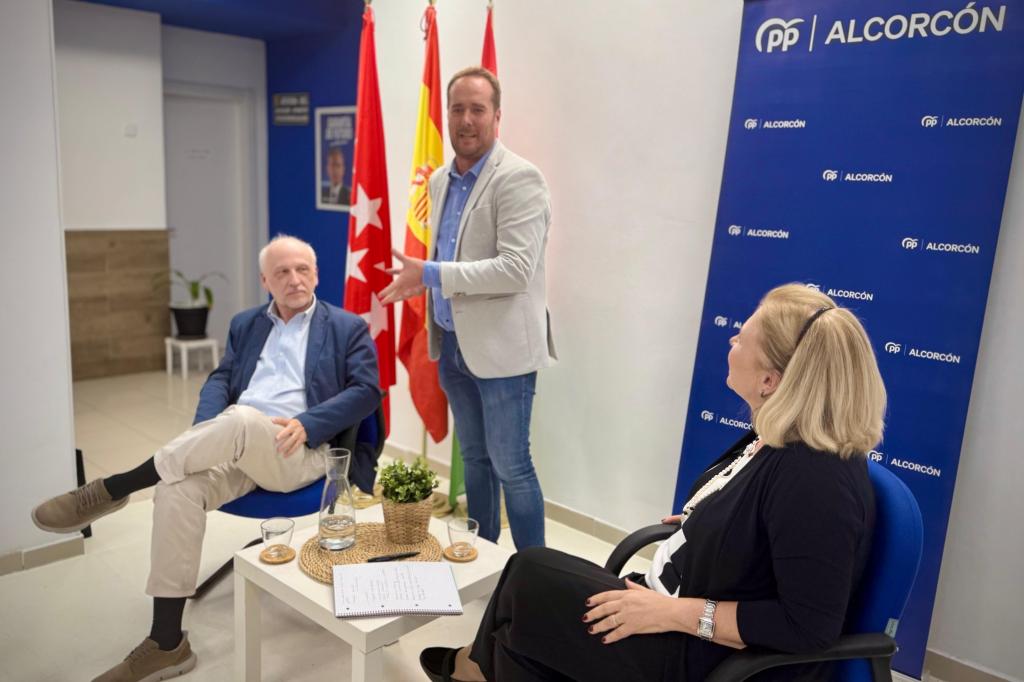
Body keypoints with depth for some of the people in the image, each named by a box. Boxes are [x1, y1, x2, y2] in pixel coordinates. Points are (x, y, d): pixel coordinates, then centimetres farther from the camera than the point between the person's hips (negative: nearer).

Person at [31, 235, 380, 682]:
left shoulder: (348, 328, 10)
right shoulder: (245, 324, 23)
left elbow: (367, 390, -2)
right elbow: (220, 379, 16)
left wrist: (306, 423, -17)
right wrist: (207, 430, -7)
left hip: (301, 453, -4)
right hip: (237, 444, 4)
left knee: (240, 420, -37)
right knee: (177, 490, -27)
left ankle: (113, 488, -20)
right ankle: (167, 644, -20)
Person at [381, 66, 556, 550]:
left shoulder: (519, 178, -14)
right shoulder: (440, 180, 11)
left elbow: (516, 269, -24)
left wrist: (429, 275, -23)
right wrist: (419, 281, 4)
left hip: (501, 346, -7)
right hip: (452, 343, 8)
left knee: (510, 465, 1)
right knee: (474, 459, 18)